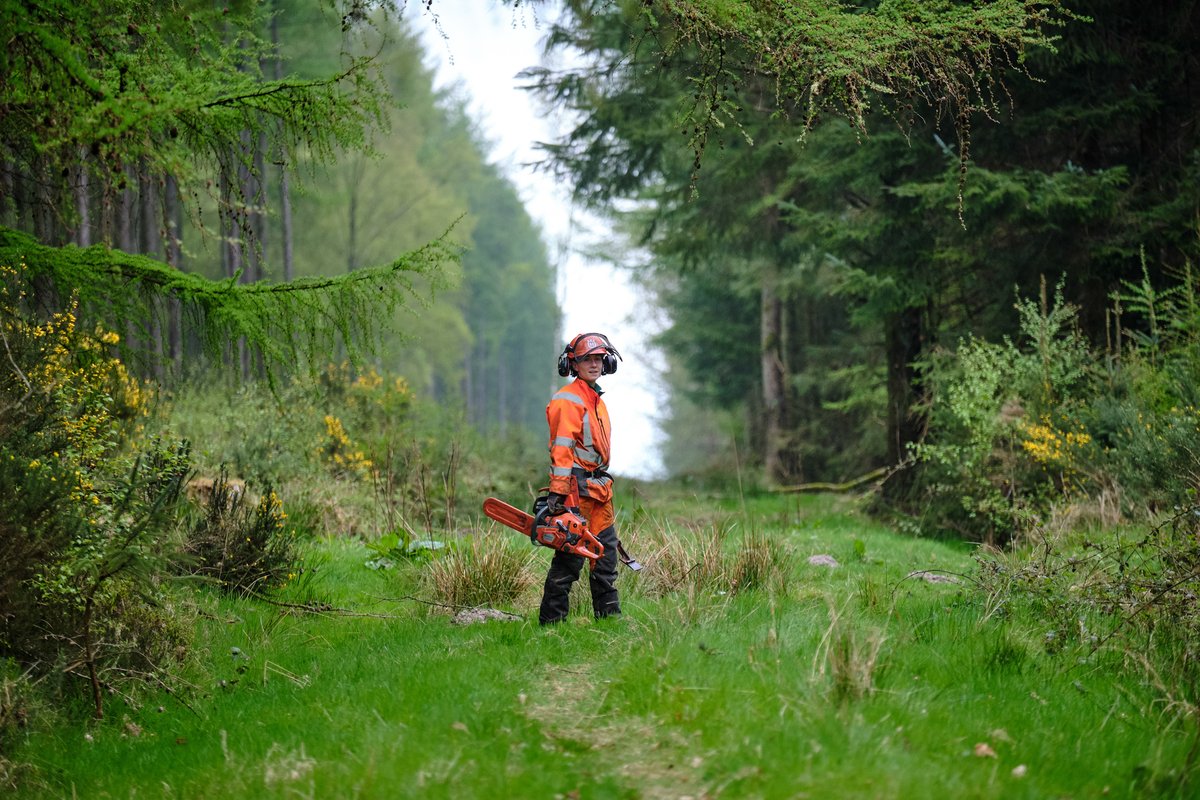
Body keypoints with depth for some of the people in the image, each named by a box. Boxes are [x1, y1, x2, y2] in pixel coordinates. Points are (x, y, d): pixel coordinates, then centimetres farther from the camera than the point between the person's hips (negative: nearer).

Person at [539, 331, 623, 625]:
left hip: (599, 489, 10)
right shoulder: (568, 401, -12)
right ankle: (551, 620, -4)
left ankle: (609, 616, 18)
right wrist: (557, 492, -24)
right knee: (569, 558, -8)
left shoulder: (596, 400, 18)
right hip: (576, 489, -9)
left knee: (606, 552, 12)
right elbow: (561, 450, -19)